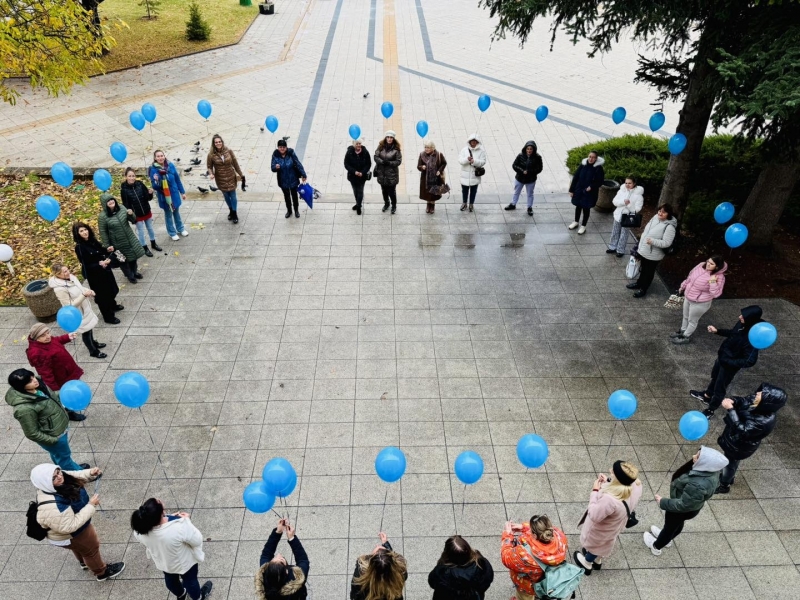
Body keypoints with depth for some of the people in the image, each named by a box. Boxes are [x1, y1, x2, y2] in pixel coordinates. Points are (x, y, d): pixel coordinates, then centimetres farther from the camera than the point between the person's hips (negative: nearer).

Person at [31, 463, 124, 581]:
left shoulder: (62, 478, -25)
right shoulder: (51, 507, -46)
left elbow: (75, 476, -4)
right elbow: (70, 526, -37)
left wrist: (90, 473, -23)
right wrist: (91, 506, -34)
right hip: (68, 536, -7)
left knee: (80, 547, 36)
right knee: (90, 548, 20)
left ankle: (84, 562, 67)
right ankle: (102, 572, 47)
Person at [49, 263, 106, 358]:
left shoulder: (71, 277, -9)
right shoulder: (59, 289, -32)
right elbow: (69, 306, -27)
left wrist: (88, 291, -10)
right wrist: (84, 295, -34)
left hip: (85, 308, 8)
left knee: (89, 327, 28)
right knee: (85, 332, 13)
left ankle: (93, 342, 53)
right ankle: (93, 351, 33)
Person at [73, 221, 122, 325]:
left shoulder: (93, 241, -3)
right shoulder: (79, 247, -22)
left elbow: (104, 251, 7)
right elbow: (86, 266, -22)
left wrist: (108, 258, -13)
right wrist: (99, 264, -31)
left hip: (105, 270, 7)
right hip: (94, 275, -7)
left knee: (111, 289, 25)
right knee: (102, 295, 7)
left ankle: (113, 306, 52)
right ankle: (108, 316, 22)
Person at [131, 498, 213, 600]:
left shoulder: (139, 531, -31)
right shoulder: (178, 528, -45)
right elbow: (197, 540, -26)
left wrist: (169, 518, -6)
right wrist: (186, 520, -16)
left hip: (163, 562, 4)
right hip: (185, 562, -4)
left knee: (171, 579, 36)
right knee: (190, 580, 29)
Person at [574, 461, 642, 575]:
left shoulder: (610, 499, -49)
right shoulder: (636, 485, -27)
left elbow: (594, 516, -31)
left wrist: (595, 491, -27)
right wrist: (607, 482, -12)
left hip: (601, 530, -6)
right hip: (616, 524, 6)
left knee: (594, 544, 29)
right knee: (602, 543, 36)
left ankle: (587, 563, 58)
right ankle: (597, 560, 65)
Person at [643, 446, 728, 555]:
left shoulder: (698, 486, -46)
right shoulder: (710, 470, -22)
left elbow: (683, 505, -33)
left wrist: (663, 502, -19)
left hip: (685, 510, -6)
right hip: (692, 506, 6)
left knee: (670, 526, 22)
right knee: (678, 524, 33)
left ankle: (656, 547, 50)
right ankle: (666, 538, 62)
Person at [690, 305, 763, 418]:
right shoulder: (743, 324, -15)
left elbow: (750, 361, -33)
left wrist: (727, 361, -29)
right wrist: (717, 331, -4)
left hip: (730, 365, -8)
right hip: (722, 357, 8)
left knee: (720, 387, 15)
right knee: (715, 377, 31)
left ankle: (710, 410, 38)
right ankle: (707, 396, 58)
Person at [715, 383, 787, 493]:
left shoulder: (765, 421, -41)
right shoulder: (754, 400, -22)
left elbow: (742, 430, -40)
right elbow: (742, 400, -4)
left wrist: (730, 409, -44)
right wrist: (732, 401, -27)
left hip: (740, 447, -6)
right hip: (734, 438, 6)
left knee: (730, 463, 21)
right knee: (731, 461, 32)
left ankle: (724, 485, 47)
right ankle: (729, 476, 60)